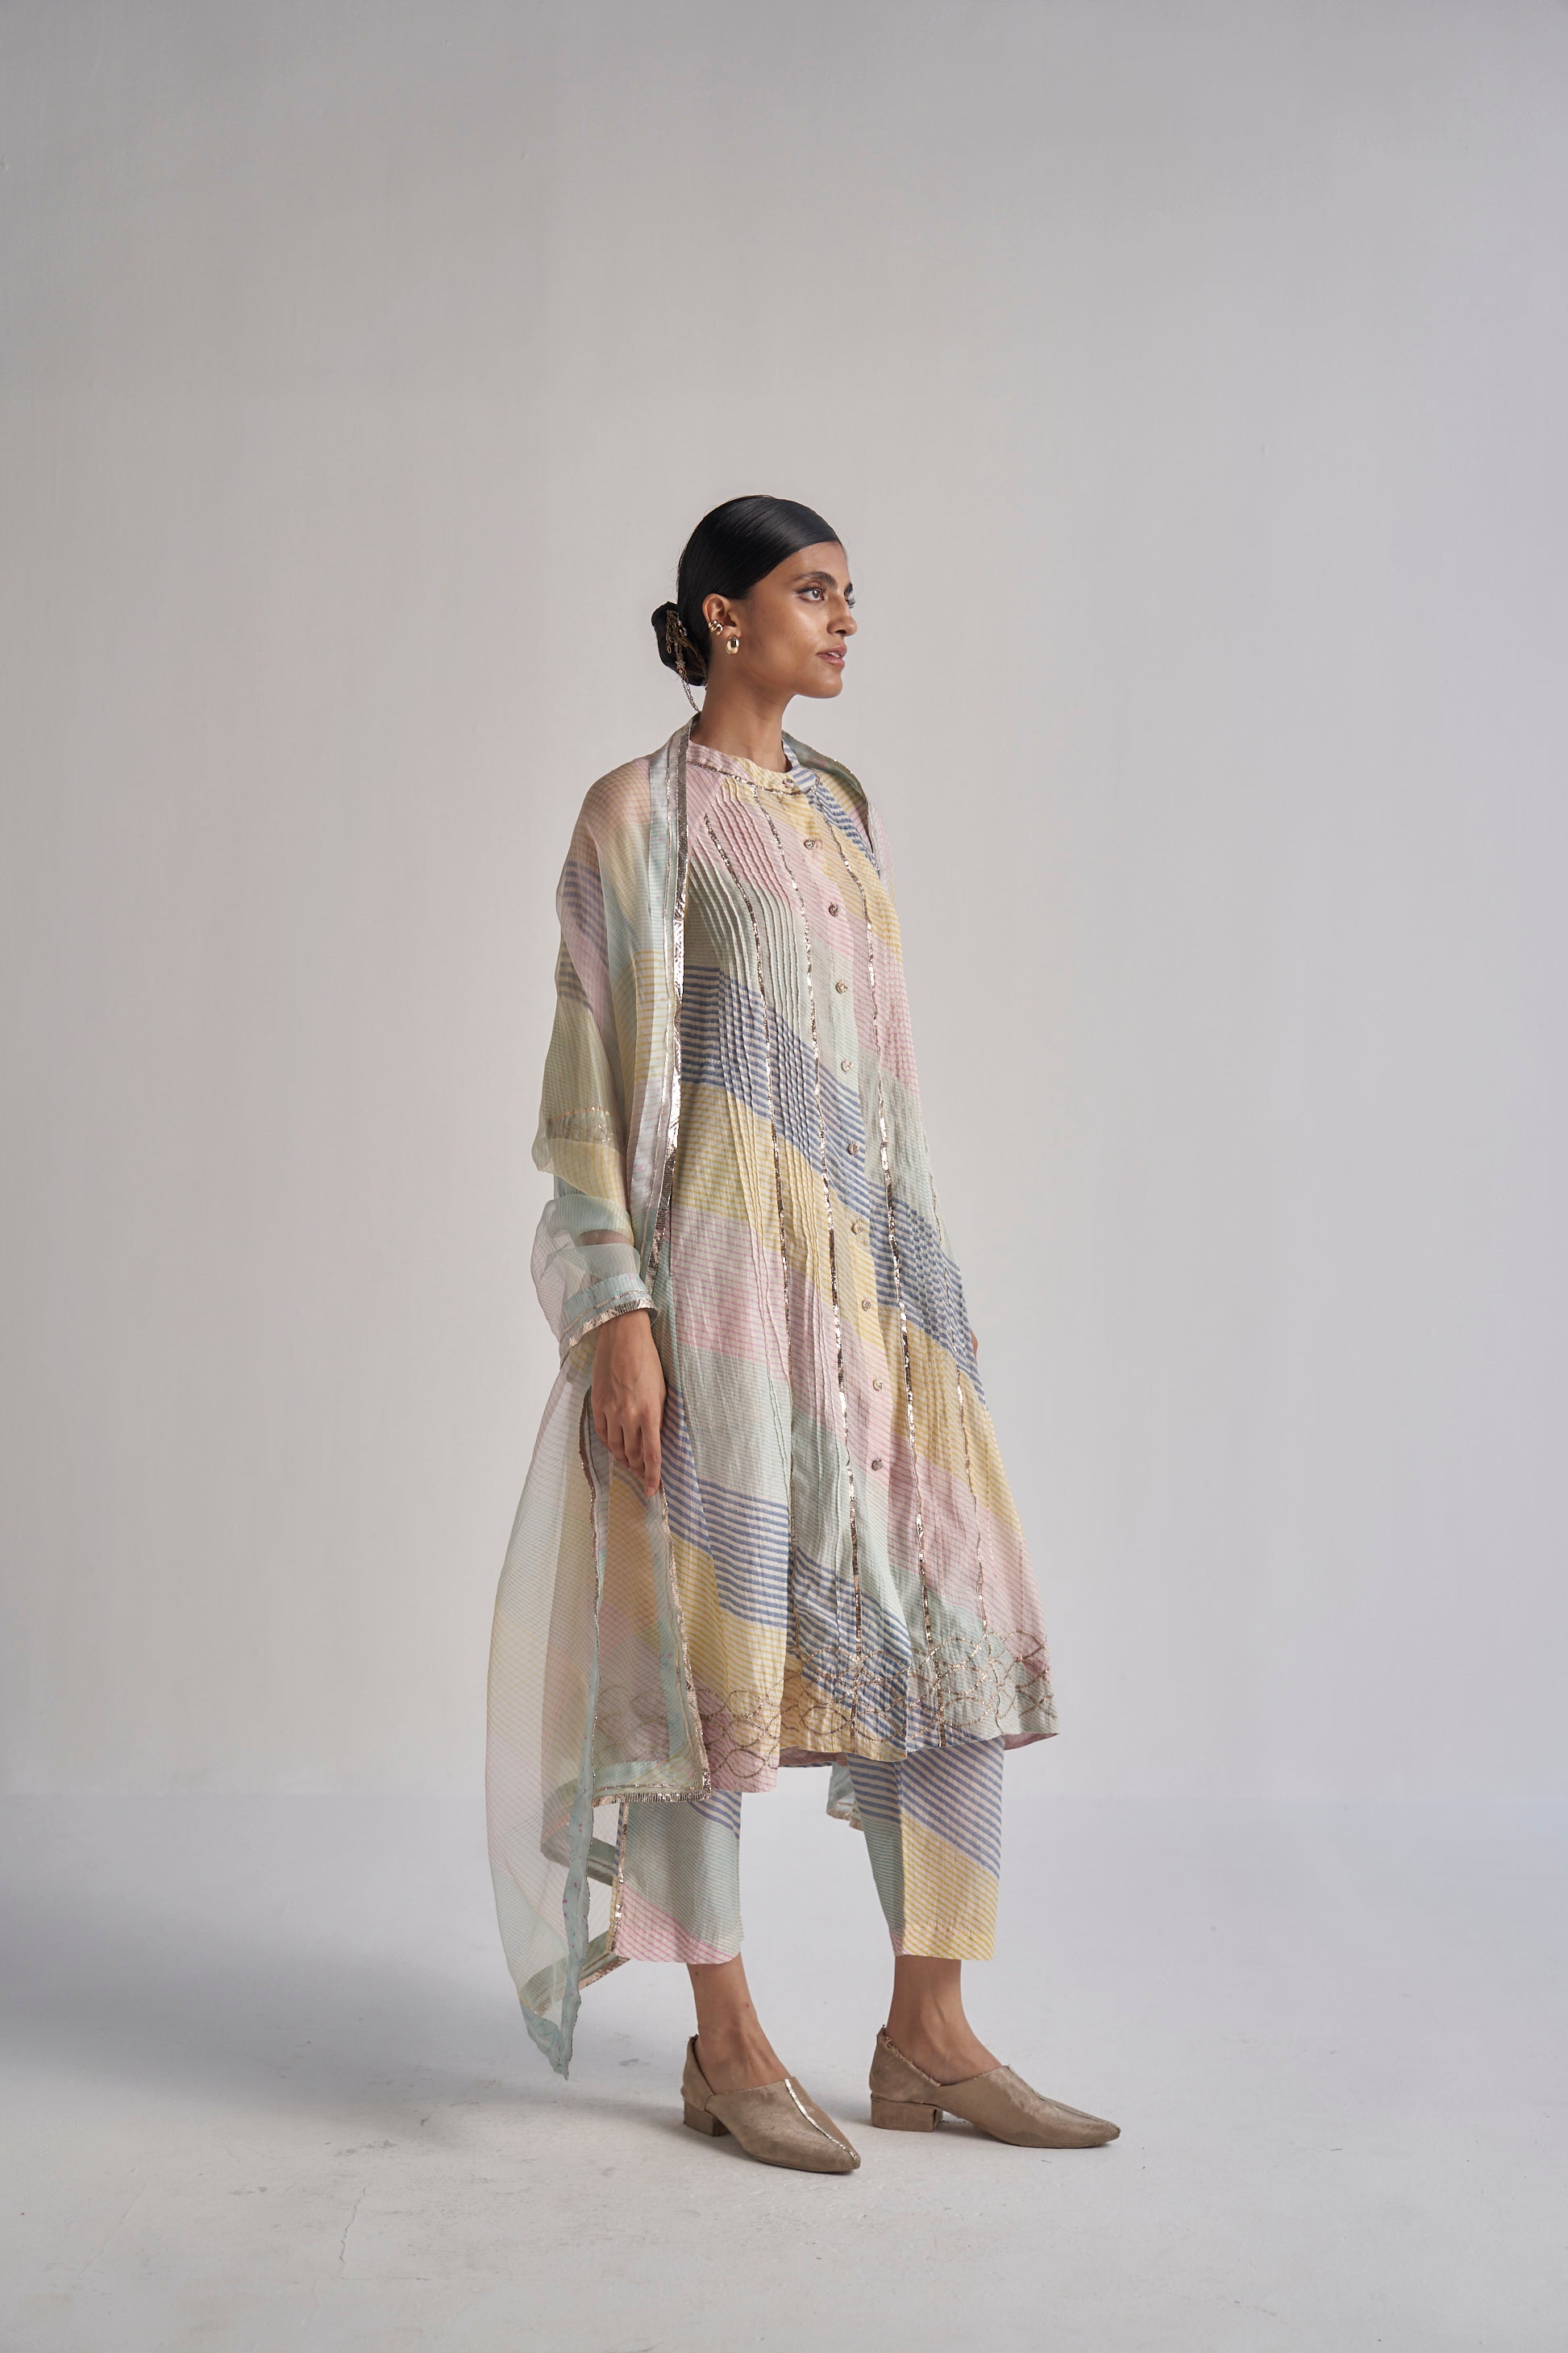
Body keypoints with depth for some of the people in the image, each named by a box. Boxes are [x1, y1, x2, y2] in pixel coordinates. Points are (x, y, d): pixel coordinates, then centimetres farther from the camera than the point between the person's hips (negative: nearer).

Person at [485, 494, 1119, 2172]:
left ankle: (928, 2037, 14)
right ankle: (727, 2047, 14)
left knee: (961, 1623, 3)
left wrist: (918, 1272, 18)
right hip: (725, 1260, -7)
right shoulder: (641, 812, -3)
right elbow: (595, 1078, -8)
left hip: (875, 1262, 7)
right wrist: (617, 1312, -15)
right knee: (717, 1625, 0)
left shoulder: (844, 808, 18)